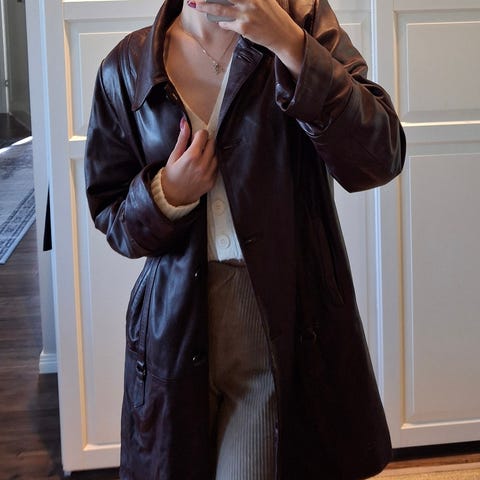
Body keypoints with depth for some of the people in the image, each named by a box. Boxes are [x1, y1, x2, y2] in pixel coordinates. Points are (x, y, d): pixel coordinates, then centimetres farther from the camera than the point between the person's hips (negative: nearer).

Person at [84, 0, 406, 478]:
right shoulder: (127, 67, 1)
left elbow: (379, 159, -16)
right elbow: (107, 212, 8)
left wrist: (288, 43, -23)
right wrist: (166, 195, -14)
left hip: (288, 327, -2)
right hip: (179, 327, 3)